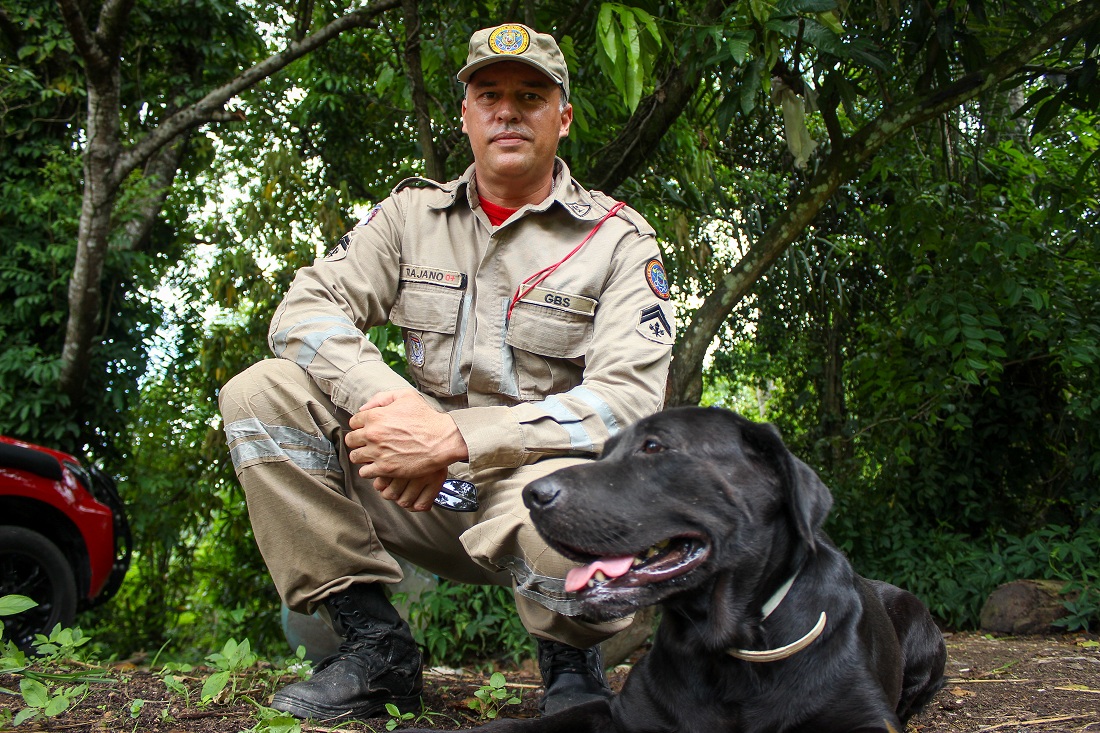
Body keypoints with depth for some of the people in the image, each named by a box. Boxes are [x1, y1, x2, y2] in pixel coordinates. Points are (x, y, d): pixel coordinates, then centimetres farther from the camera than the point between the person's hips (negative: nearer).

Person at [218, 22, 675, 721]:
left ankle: (572, 660, -1)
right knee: (260, 393, -12)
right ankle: (373, 642, -5)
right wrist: (387, 400, -22)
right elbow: (304, 309, 0)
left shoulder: (619, 239, -3)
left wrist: (456, 440, -26)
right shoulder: (412, 214, 9)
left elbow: (630, 399, -15)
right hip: (419, 491, 4)